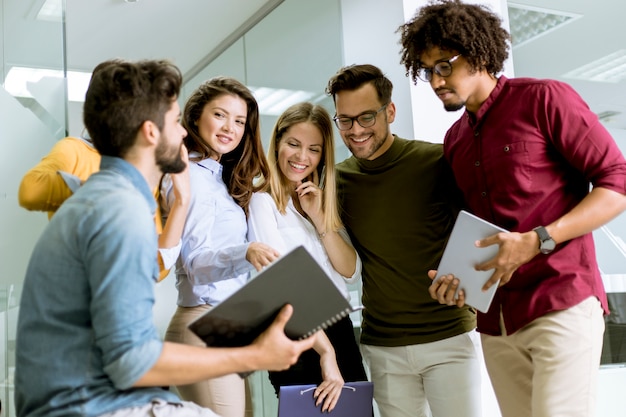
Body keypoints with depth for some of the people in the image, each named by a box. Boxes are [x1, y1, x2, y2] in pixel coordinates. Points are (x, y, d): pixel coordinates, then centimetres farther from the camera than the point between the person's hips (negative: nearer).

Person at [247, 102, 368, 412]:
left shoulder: (323, 202, 13)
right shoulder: (263, 202, -9)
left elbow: (351, 272, 3)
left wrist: (319, 218, -9)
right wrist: (325, 352, -21)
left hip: (342, 331, 7)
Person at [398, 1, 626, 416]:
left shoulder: (544, 99, -3)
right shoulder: (454, 141, 16)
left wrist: (538, 240, -18)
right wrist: (457, 277, 4)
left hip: (561, 305, -6)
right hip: (496, 320, 6)